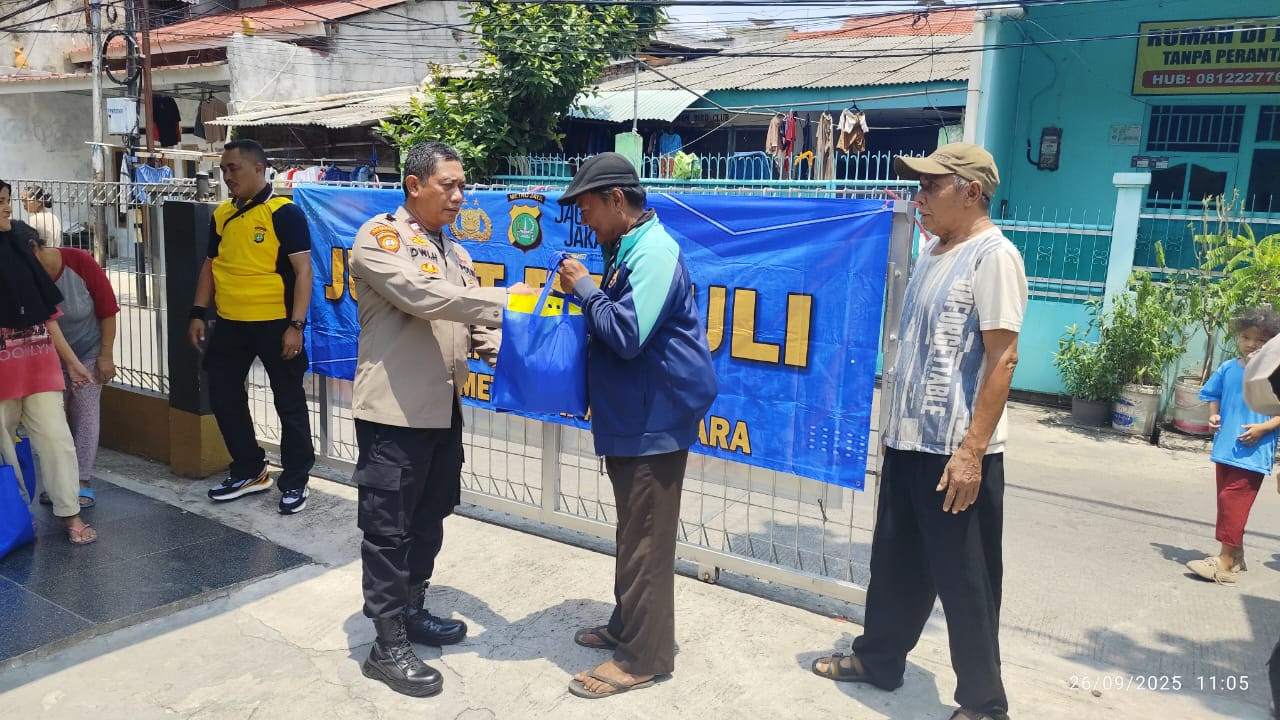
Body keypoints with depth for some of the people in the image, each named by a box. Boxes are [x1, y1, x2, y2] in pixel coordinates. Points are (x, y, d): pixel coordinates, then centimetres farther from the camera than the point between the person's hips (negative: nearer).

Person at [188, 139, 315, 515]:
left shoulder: (285, 213, -10)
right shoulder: (221, 215, 10)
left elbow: (302, 271, -14)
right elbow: (211, 266, 17)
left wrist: (296, 325, -19)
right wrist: (198, 313, 8)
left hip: (275, 324, -7)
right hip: (229, 324, 7)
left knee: (289, 402, 3)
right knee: (223, 398, 13)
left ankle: (295, 480, 16)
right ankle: (249, 471, 29)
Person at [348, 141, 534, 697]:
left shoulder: (454, 251, 16)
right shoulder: (379, 238, -8)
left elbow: (471, 322, 13)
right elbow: (422, 297, -23)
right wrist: (504, 299, -20)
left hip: (443, 410, 8)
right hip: (394, 411, -8)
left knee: (429, 519, 18)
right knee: (388, 527, 2)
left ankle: (410, 610, 36)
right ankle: (388, 647, 13)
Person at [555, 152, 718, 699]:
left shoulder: (654, 253, -19)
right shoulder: (628, 249, 13)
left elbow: (627, 335, -25)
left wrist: (584, 288, -13)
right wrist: (584, 292, 1)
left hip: (655, 420, -10)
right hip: (631, 416, 10)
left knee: (645, 540, 0)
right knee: (633, 533, 19)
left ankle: (643, 656, 12)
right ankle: (627, 626, 34)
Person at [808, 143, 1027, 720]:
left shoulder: (992, 255, -13)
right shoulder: (932, 252, 12)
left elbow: (1002, 358, -18)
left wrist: (972, 450, -21)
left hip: (956, 451, -8)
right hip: (907, 439, 8)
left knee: (964, 580, 5)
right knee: (894, 562, 20)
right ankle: (877, 658, 38)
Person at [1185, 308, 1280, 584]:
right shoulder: (1227, 369, 4)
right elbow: (1214, 396, 16)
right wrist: (1213, 416, -1)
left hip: (1253, 453, -6)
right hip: (1224, 448, 6)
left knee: (1232, 501, -10)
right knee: (1228, 502, 15)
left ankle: (1225, 564, -4)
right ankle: (1236, 555, 31)